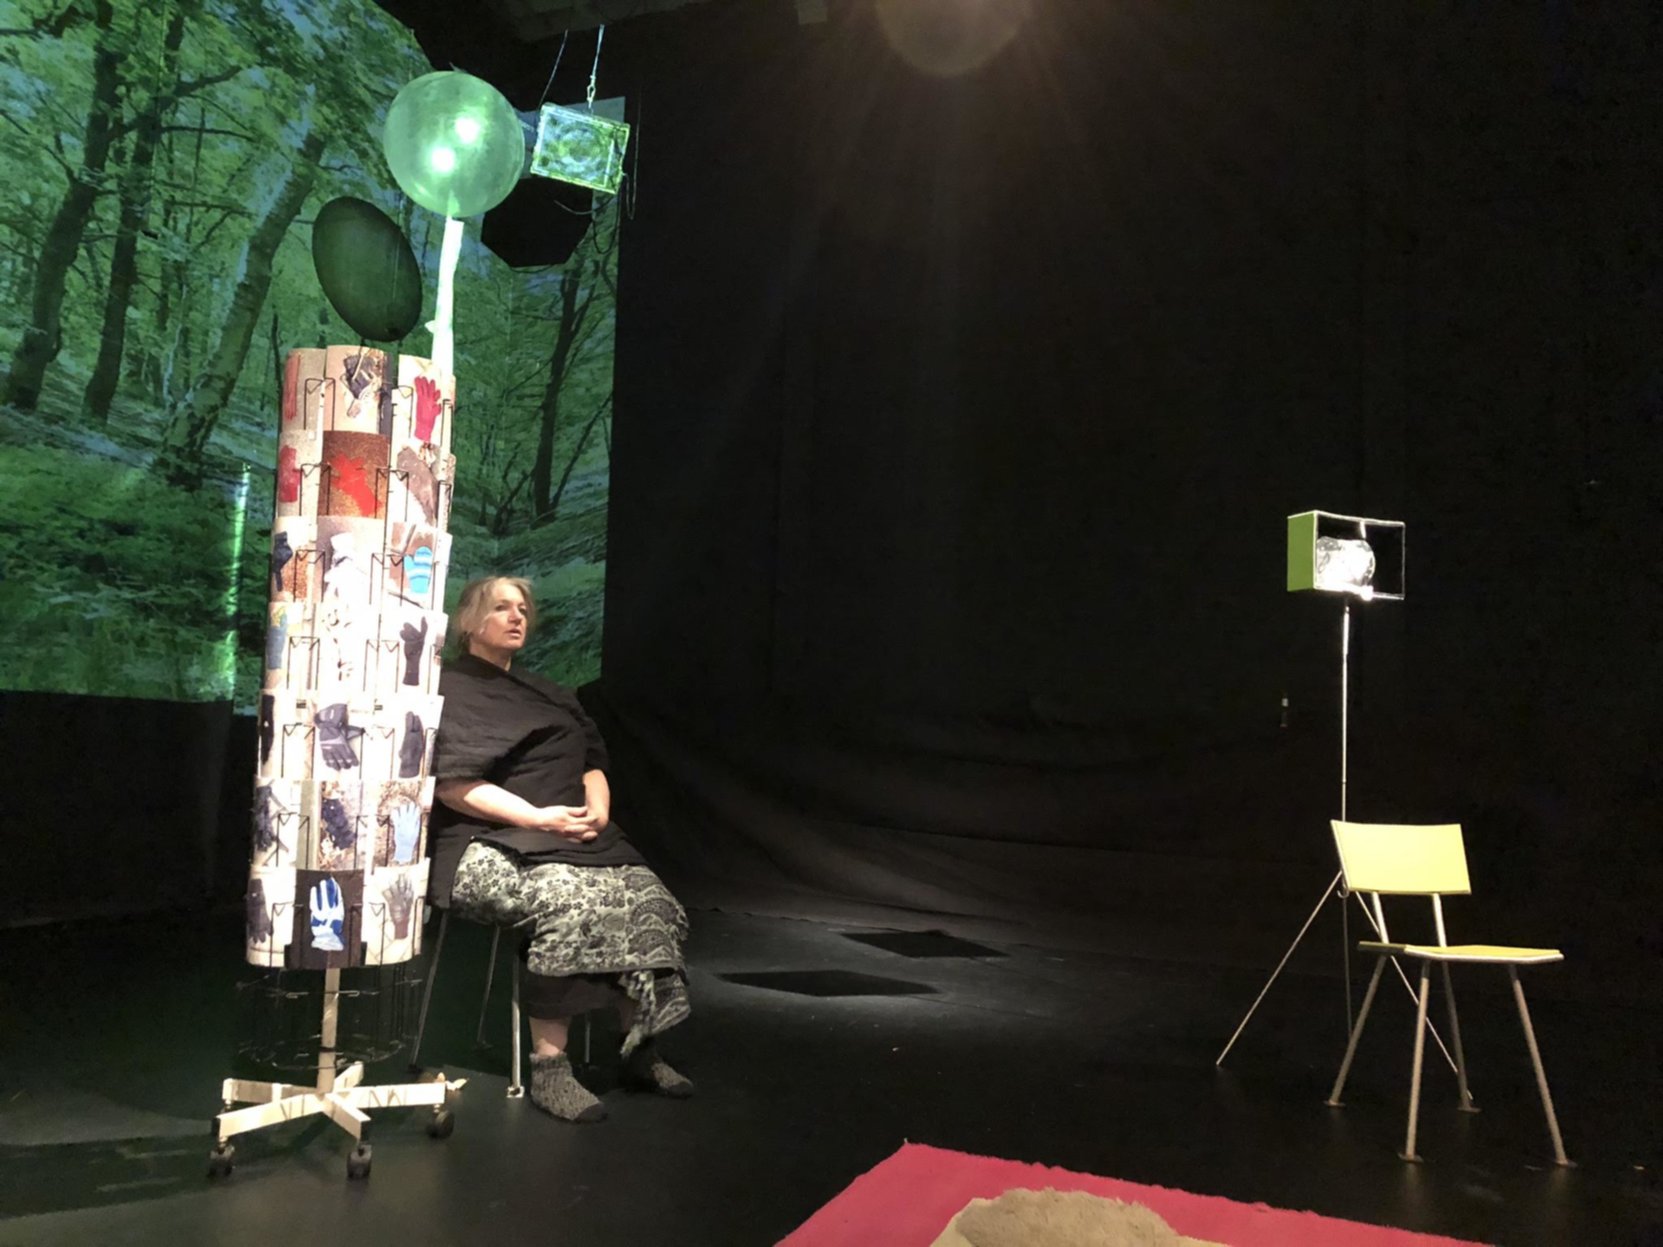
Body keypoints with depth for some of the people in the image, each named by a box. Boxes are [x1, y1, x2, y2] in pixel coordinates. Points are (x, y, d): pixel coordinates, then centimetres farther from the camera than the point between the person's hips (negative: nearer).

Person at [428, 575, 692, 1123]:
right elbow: (454, 785, -10)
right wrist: (539, 817, -17)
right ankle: (548, 1066, -25)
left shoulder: (544, 693, 25)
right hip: (486, 846, -7)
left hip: (572, 836, 7)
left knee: (645, 898, -16)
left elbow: (592, 765, 21)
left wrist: (598, 809, -2)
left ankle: (639, 1047, -5)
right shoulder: (450, 692, 3)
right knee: (569, 901, -34)